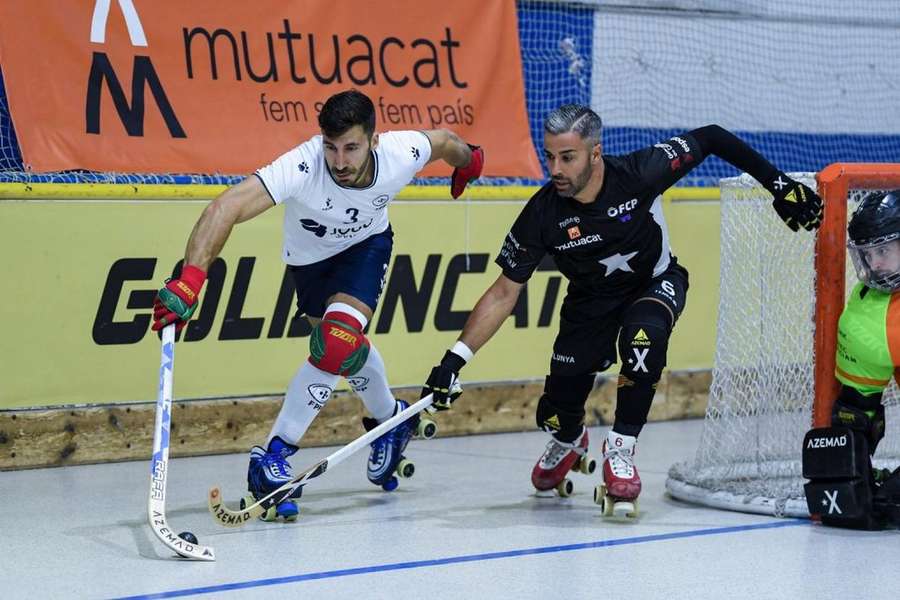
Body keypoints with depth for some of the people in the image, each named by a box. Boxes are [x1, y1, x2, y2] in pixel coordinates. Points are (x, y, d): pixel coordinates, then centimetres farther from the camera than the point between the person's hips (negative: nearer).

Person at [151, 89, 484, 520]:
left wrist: (467, 161, 16)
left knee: (339, 343, -23)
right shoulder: (302, 166, -42)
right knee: (345, 345, 17)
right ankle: (389, 421, 47)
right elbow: (226, 208, -53)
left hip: (367, 244, 0)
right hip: (309, 257, 0)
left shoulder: (402, 154, -33)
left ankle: (273, 456, -12)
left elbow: (443, 140, -8)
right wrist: (190, 281, -66)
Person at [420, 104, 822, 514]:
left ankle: (620, 449, -18)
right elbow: (505, 291, -17)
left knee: (645, 333, -37)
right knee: (556, 414, -1)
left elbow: (710, 138, -17)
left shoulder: (640, 174, -30)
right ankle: (569, 442, 40)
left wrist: (777, 184, -17)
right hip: (591, 301, 2)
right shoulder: (543, 214, -25)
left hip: (656, 284, -2)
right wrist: (456, 358, -24)